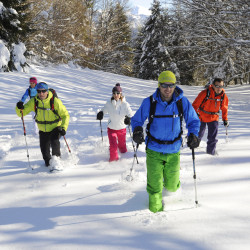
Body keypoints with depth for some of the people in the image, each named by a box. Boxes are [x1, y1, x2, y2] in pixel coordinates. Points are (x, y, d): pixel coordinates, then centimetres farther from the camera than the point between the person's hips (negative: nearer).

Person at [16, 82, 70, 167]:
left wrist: (64, 128, -26)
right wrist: (19, 108, -30)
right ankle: (48, 164, 32)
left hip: (56, 128, -3)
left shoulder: (55, 101, -21)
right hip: (43, 130, 3)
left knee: (54, 141, -30)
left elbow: (65, 115, -14)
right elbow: (21, 113, -7)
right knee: (44, 149, 2)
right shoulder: (34, 102, -12)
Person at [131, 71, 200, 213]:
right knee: (155, 185, 2)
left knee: (172, 186, 12)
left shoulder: (182, 102, -8)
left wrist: (193, 135, -17)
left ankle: (168, 183, 50)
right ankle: (155, 210, 29)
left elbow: (193, 121, 3)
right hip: (154, 151, -1)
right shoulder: (149, 102, -10)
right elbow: (137, 120, 2)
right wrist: (137, 131, -20)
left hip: (173, 151, 1)